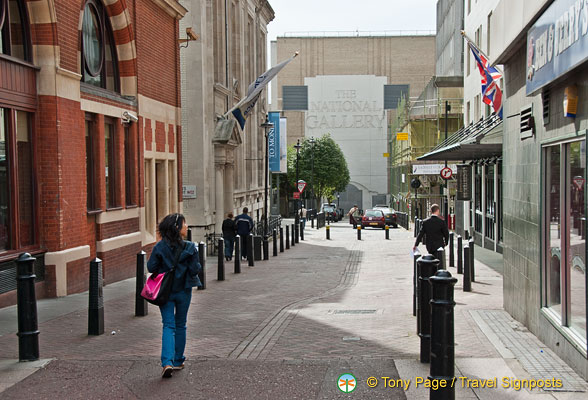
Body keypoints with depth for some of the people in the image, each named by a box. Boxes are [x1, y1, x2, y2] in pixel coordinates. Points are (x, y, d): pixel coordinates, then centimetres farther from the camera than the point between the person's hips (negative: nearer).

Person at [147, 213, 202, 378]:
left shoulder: (160, 247, -8)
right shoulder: (190, 247, -12)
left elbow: (151, 267, -8)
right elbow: (195, 270, -12)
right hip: (183, 290, 0)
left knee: (168, 326, 1)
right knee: (180, 325, 16)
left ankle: (167, 362, -16)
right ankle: (178, 361, 25)